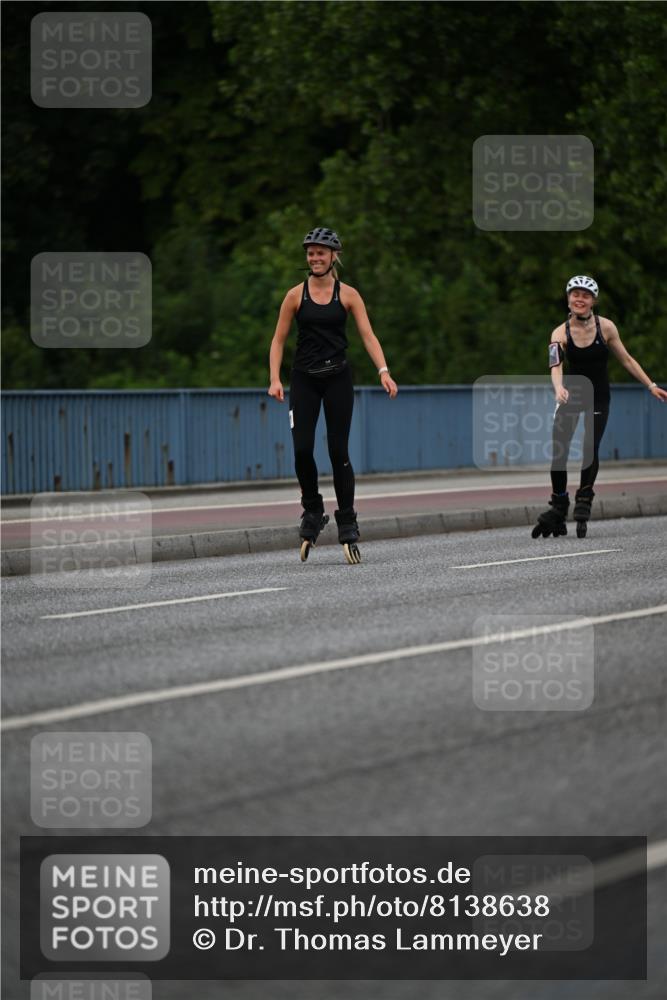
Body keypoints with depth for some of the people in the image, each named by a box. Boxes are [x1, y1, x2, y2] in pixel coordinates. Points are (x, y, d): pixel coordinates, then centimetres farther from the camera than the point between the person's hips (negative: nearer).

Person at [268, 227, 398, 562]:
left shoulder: (347, 294, 2)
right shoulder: (296, 295, 3)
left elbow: (368, 336, -3)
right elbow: (278, 340, 5)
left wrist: (383, 372, -17)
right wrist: (275, 379, -7)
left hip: (337, 379, -1)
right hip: (304, 380, 1)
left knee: (338, 451, -2)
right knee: (302, 450, -11)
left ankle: (347, 524, 6)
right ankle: (312, 512, 11)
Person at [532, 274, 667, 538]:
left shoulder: (605, 327, -8)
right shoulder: (561, 333, -10)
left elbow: (626, 359, 2)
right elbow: (555, 366, -24)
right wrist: (559, 388, -45)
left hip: (598, 397, 0)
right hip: (570, 395, 0)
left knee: (590, 450, -14)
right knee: (558, 451, -7)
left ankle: (584, 503, 5)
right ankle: (558, 509, 7)